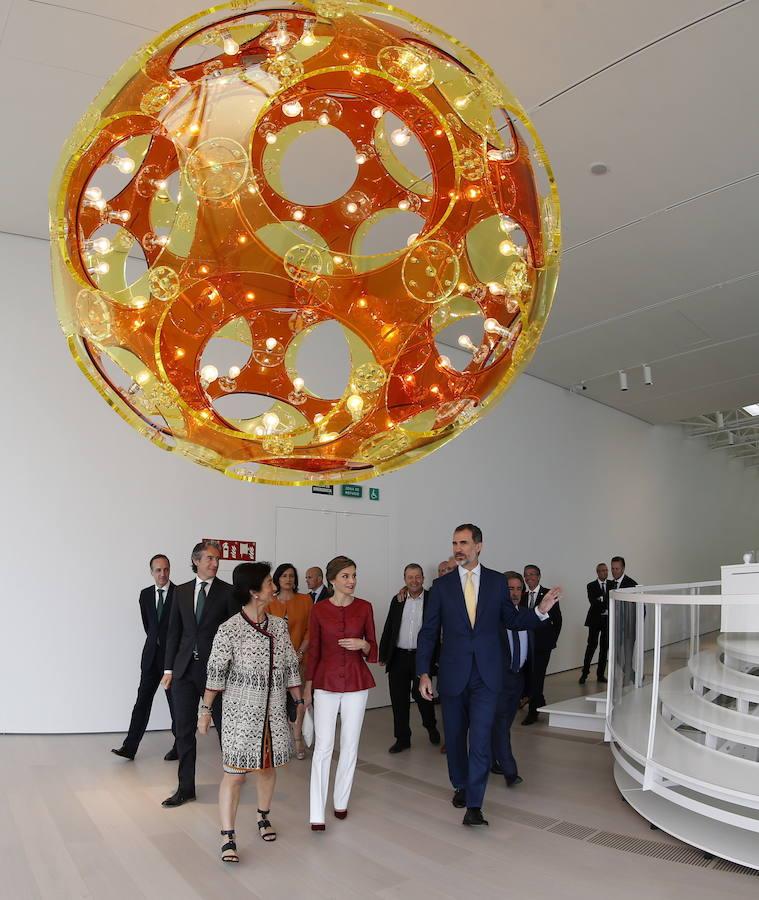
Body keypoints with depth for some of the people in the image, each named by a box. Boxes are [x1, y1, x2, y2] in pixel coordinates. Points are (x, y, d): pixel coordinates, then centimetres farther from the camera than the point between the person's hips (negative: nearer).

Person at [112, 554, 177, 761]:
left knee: (175, 702, 6)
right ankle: (129, 747, 5)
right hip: (151, 656, 4)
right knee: (142, 699, 3)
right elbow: (147, 624, 16)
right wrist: (155, 642, 12)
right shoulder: (145, 594, 5)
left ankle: (179, 745, 18)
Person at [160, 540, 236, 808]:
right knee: (184, 729, 8)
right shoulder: (181, 591, 8)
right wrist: (169, 668, 6)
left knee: (224, 725, 8)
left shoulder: (228, 592, -4)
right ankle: (186, 787, 20)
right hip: (185, 668, 3)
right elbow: (174, 631, 10)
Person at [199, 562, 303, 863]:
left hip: (273, 712, 5)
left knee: (267, 766, 16)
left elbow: (291, 667, 7)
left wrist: (300, 702, 9)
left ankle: (263, 817, 38)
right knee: (235, 772, -1)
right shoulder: (229, 630, -14)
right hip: (241, 713, -5)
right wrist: (206, 710, -5)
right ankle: (228, 838, 11)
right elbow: (215, 673, -9)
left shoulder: (279, 625, 1)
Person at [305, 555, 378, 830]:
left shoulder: (364, 607, 0)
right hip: (326, 682, -1)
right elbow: (314, 650, 4)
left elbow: (373, 647, 6)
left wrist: (363, 645, -16)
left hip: (356, 682, 2)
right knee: (323, 746, -4)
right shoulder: (319, 610, -3)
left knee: (350, 745, 9)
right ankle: (317, 814, 1)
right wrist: (308, 685, 5)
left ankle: (341, 801, 25)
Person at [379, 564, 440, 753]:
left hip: (422, 656, -3)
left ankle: (431, 726, 34)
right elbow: (388, 628, 11)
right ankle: (402, 738, 22)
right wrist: (383, 654, 9)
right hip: (399, 657, 3)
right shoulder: (397, 600, 8)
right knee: (399, 699, 7)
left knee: (421, 695, 4)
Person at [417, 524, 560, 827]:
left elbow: (512, 621, 9)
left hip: (486, 674, -1)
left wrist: (540, 610, -9)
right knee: (455, 736, 14)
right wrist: (423, 673, -7)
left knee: (480, 738, -8)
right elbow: (429, 632, -1)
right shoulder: (442, 585, -2)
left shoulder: (497, 581, 1)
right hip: (453, 674, 1)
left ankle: (474, 806, 0)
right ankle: (460, 786, 38)